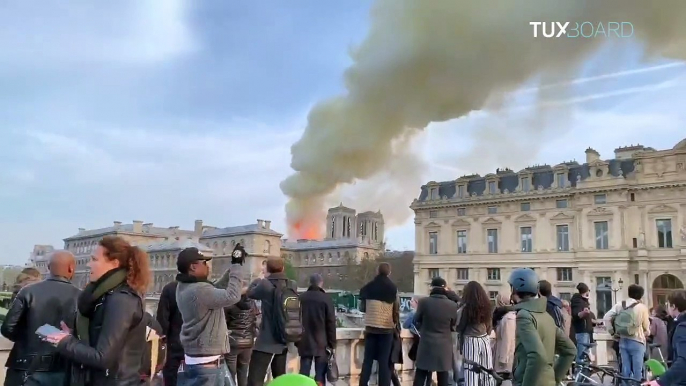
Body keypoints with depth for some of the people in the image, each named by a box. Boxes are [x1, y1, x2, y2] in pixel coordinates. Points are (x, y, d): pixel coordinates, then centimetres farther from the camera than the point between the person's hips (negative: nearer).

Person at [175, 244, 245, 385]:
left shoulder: (185, 287, 8)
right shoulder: (199, 290, -24)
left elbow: (216, 289, 15)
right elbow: (232, 296, -26)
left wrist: (233, 267, 7)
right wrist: (237, 266, -16)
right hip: (205, 362, -10)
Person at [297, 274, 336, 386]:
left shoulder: (301, 298, 4)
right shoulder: (326, 299, -5)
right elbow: (331, 323, -6)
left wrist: (297, 340, 15)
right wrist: (332, 344, -1)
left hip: (305, 342, 3)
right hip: (322, 343, -3)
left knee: (303, 375, 6)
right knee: (320, 377, 1)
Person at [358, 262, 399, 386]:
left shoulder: (368, 287, 0)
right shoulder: (393, 288, -5)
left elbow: (362, 308, 8)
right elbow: (396, 309, -1)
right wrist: (395, 323, 14)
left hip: (370, 327, 2)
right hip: (387, 328, -1)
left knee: (368, 359, 8)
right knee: (384, 361, 4)